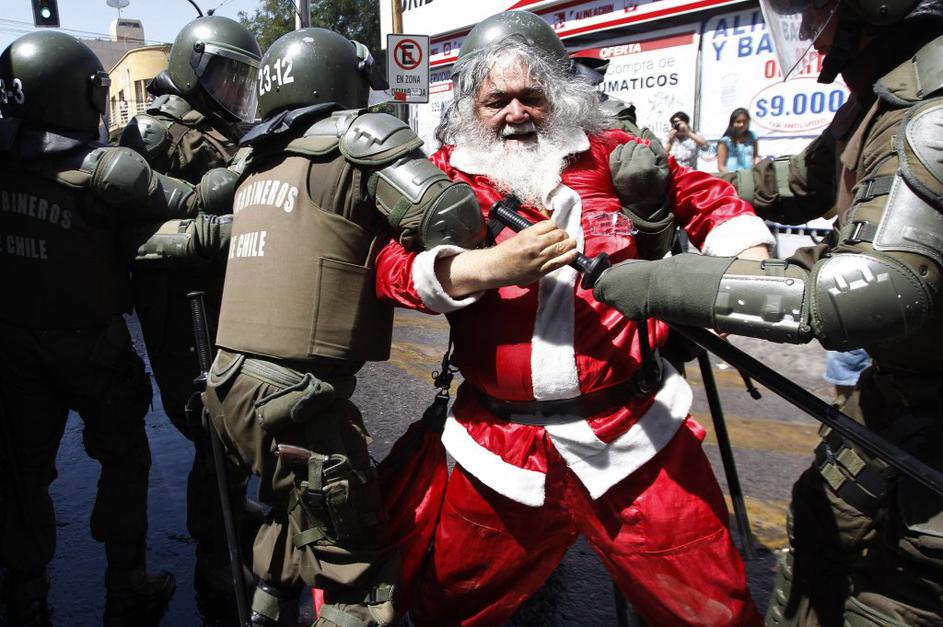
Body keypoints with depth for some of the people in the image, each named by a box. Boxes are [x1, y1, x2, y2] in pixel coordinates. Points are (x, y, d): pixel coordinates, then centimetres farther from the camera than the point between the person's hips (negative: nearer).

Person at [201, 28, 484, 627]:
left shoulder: (260, 162, 17)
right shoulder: (357, 134, -6)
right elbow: (449, 217, -19)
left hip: (232, 380, 9)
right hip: (294, 397, -9)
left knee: (299, 517, 31)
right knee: (362, 577, 3)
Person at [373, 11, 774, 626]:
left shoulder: (610, 155, 5)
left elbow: (710, 201, 13)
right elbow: (392, 266, -10)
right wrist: (493, 266, -24)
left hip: (635, 436, 0)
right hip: (501, 450, 1)